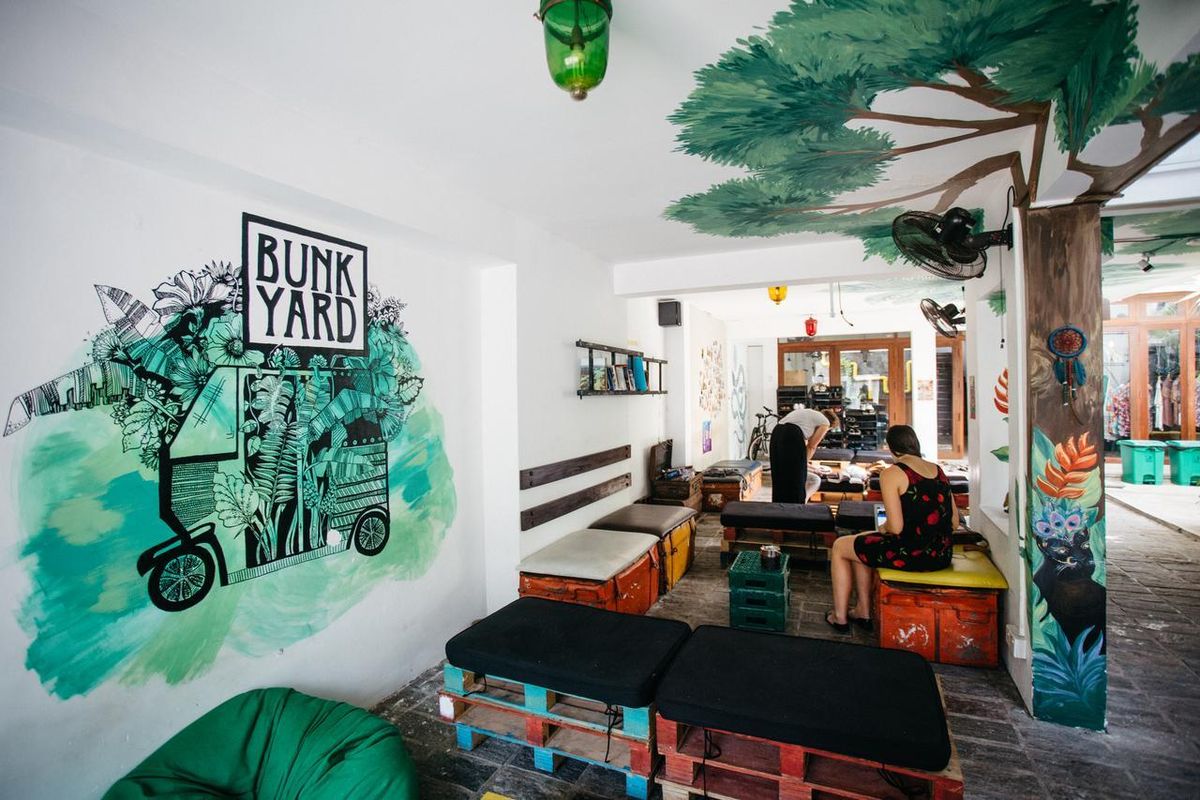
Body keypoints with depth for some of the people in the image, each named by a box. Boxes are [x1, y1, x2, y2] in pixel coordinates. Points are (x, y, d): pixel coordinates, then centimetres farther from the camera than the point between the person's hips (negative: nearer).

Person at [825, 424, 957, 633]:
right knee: (861, 542, 28)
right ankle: (863, 612, 33)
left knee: (840, 547, 15)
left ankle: (840, 618, 25)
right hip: (942, 555, 8)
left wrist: (883, 528, 3)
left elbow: (896, 527, -19)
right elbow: (954, 522, 8)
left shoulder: (891, 474, -14)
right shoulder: (938, 470, 8)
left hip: (911, 554, -8)